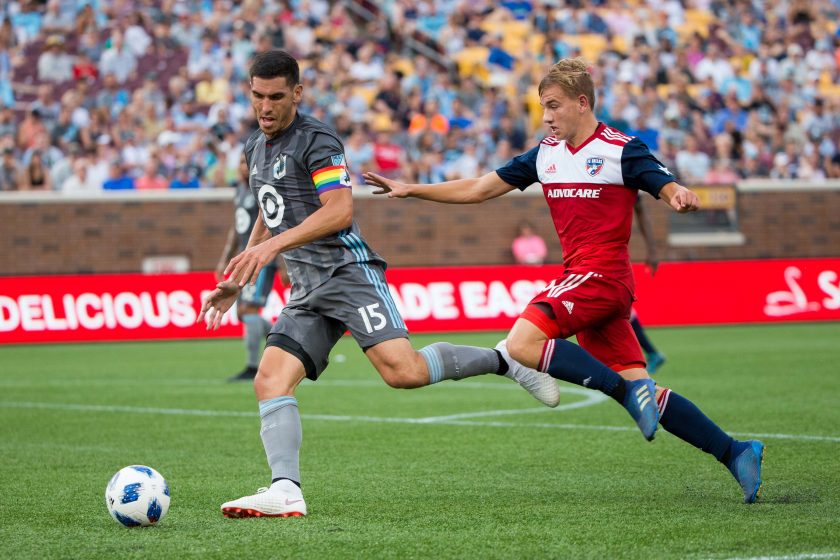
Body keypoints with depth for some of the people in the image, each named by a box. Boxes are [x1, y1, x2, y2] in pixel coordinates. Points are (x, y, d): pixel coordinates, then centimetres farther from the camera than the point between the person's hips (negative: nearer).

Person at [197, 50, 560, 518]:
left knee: (402, 371, -24)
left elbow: (339, 211, -20)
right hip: (306, 290, 8)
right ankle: (286, 492, -21)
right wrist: (236, 282, 32)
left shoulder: (316, 140, -8)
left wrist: (274, 245, -26)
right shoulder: (256, 148, 20)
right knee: (270, 382, -11)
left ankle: (503, 360, -3)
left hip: (347, 271, -8)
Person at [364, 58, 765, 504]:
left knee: (522, 342, -22)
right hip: (581, 278, 7)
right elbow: (478, 190, 18)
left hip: (601, 274, -7)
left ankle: (628, 391, -17)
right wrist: (411, 190, 14)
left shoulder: (621, 150, -6)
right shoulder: (545, 155, 14)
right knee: (637, 390, 2)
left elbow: (670, 189, -10)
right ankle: (733, 452, 6)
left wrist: (682, 196, -35)